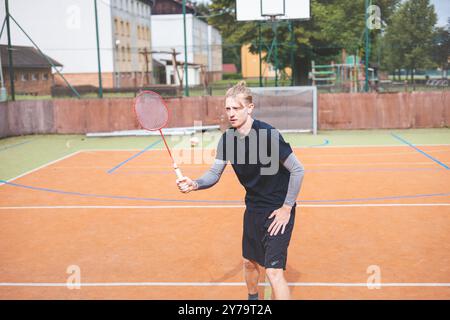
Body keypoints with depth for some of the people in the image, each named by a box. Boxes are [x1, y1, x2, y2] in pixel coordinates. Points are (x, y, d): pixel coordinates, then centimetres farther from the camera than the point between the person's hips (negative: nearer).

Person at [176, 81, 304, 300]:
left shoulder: (268, 134, -24)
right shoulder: (227, 139, -4)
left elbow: (298, 170, -20)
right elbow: (215, 173, -2)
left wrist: (287, 208, -18)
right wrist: (195, 184, -23)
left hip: (278, 210, -7)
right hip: (253, 208, 7)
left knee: (273, 271, -12)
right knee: (249, 262, 22)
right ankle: (253, 299, 49)